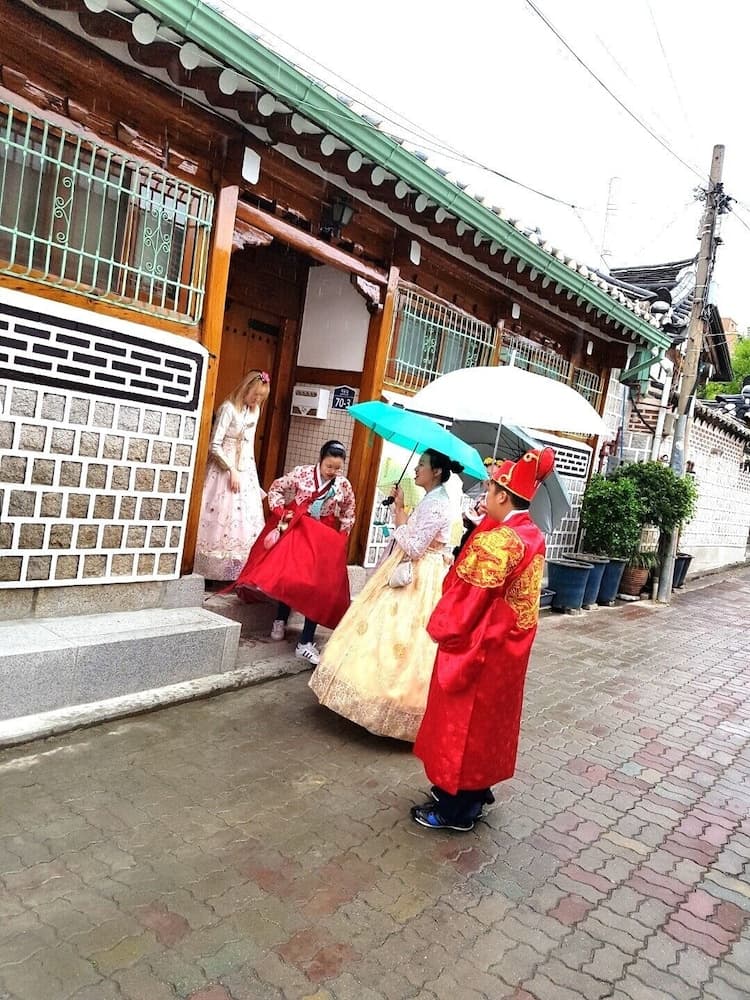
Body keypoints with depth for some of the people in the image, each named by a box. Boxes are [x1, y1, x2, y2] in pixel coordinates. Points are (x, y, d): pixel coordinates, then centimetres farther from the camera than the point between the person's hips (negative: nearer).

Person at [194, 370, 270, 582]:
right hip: (225, 470, -7)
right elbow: (214, 446, -15)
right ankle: (214, 571, 3)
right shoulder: (229, 408, -12)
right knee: (221, 518, -5)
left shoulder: (255, 411, 10)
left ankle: (238, 573, 11)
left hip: (246, 472, 7)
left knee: (247, 521, 5)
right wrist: (232, 470, -17)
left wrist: (250, 473, 16)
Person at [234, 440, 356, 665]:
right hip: (296, 528, -1)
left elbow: (348, 513, 11)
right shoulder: (302, 473, -9)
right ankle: (280, 621, 21)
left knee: (321, 586, -7)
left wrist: (340, 537, 4)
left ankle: (305, 643, -2)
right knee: (288, 574, -7)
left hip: (324, 538, 1)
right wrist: (280, 513, -7)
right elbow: (276, 488, 3)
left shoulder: (344, 486, -5)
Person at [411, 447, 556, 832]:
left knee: (462, 722, 6)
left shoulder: (496, 540, -25)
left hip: (478, 646, -9)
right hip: (508, 646, 9)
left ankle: (455, 809, 21)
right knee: (489, 720, 21)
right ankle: (475, 794, 37)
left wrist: (440, 627, -6)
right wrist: (483, 526, 1)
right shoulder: (533, 536, 3)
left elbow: (467, 595, -21)